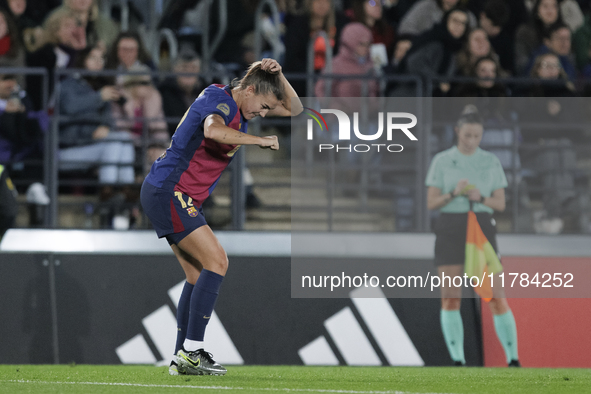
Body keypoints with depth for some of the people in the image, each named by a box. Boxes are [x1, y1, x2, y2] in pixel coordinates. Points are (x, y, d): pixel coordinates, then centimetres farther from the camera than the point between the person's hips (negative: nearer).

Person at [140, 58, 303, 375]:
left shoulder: (238, 108, 13)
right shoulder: (219, 99, -16)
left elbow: (294, 110, 17)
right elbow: (213, 130, -40)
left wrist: (278, 75, 0)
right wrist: (260, 141, -30)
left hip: (167, 195, 10)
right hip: (167, 190, -10)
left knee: (199, 275, 8)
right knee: (216, 260, -16)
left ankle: (182, 357, 9)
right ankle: (191, 352, -19)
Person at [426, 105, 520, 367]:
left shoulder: (491, 162, 6)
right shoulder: (441, 161, 3)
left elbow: (501, 204, 5)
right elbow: (431, 203, 0)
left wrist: (481, 198, -16)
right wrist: (454, 193, -19)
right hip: (450, 230, 0)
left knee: (496, 295, -8)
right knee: (450, 297, -3)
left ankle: (513, 359, -5)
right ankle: (457, 361, 3)